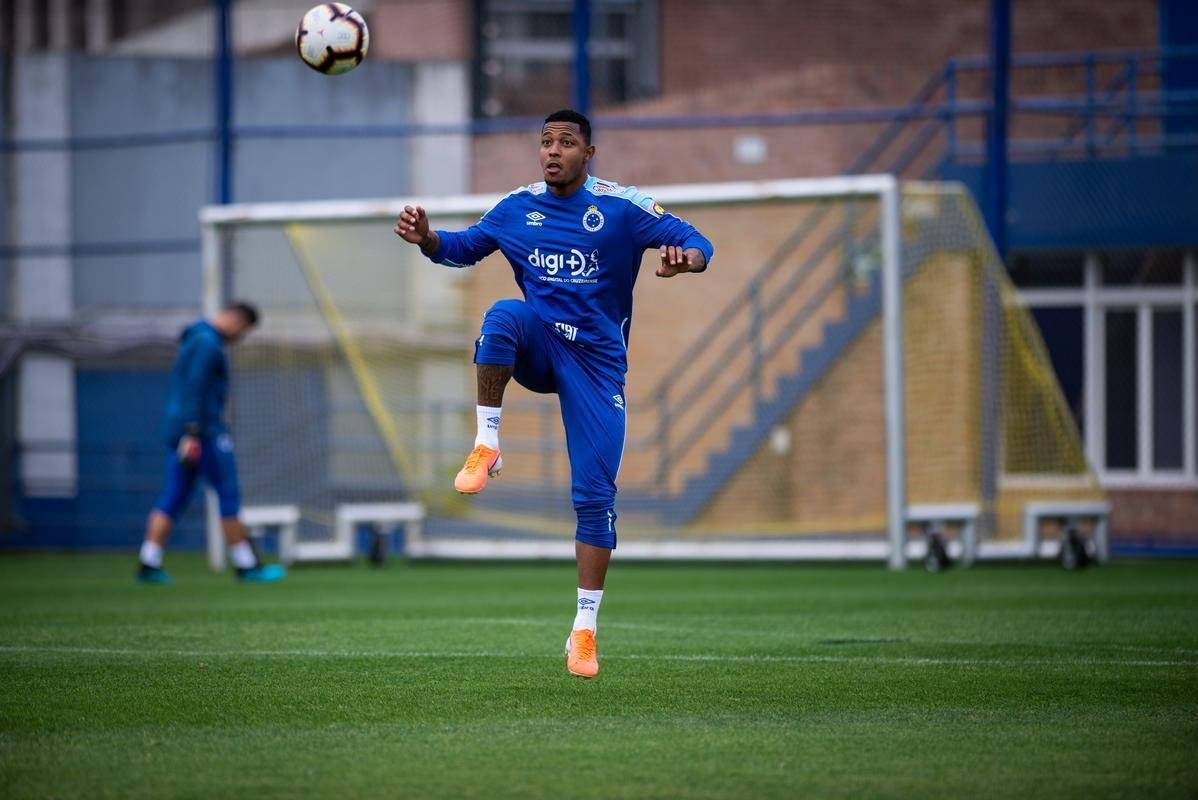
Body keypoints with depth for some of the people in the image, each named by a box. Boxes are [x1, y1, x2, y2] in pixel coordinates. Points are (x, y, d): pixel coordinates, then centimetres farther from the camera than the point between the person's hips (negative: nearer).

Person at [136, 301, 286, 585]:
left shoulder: (196, 338, 19)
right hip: (202, 431, -10)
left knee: (173, 497, 5)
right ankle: (246, 566, 1)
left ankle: (149, 564, -2)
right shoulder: (207, 343, -13)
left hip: (180, 431, 10)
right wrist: (192, 433, -24)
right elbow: (195, 391, -20)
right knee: (229, 496, -3)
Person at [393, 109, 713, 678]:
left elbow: (695, 241, -7)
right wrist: (428, 240, -6)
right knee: (504, 313, -35)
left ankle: (584, 630, 1)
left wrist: (687, 258, -32)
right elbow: (465, 247, 17)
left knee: (595, 493, -8)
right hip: (538, 348, 1)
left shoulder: (620, 208, -6)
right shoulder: (518, 208, 4)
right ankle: (487, 446, -26)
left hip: (596, 360, -1)